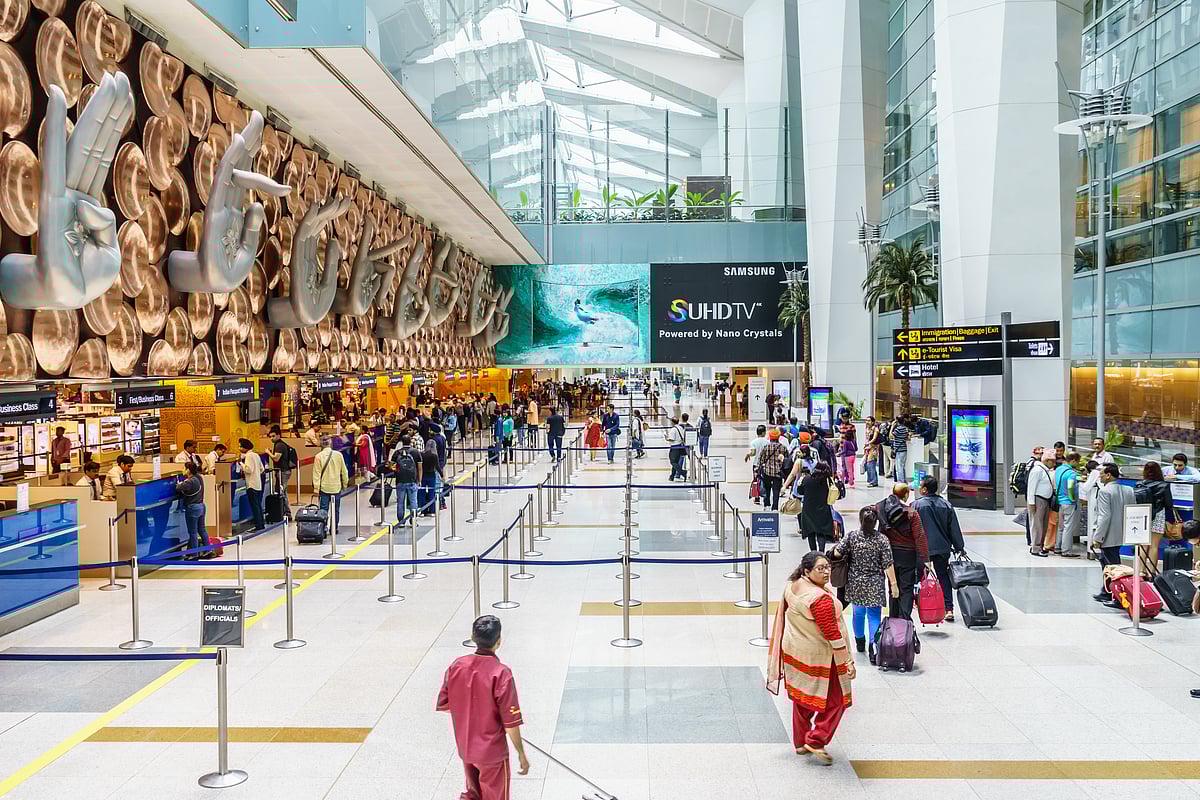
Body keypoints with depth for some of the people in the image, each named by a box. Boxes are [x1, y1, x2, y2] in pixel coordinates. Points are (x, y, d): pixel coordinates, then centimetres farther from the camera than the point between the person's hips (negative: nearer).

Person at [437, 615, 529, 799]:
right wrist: (521, 754, -9)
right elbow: (511, 723, -21)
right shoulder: (501, 673, -24)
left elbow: (442, 704, 3)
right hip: (492, 752, -5)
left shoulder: (456, 666, -9)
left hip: (465, 748, 5)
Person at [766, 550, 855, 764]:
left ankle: (800, 742, 29)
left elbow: (785, 614, 12)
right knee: (835, 700, 8)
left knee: (802, 698, 20)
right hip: (818, 656, -8)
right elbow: (832, 633, -26)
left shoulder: (792, 586, -3)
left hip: (794, 650, 8)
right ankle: (816, 741, 5)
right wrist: (847, 662, -19)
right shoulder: (821, 599, -29)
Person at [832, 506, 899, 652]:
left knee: (858, 612, 17)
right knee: (874, 615, 2)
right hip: (875, 585, -2)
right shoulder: (882, 539, -9)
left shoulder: (852, 537, -5)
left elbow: (837, 552, -8)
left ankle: (860, 643, 33)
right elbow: (888, 564, -10)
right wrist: (894, 583, -3)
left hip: (855, 583, 2)